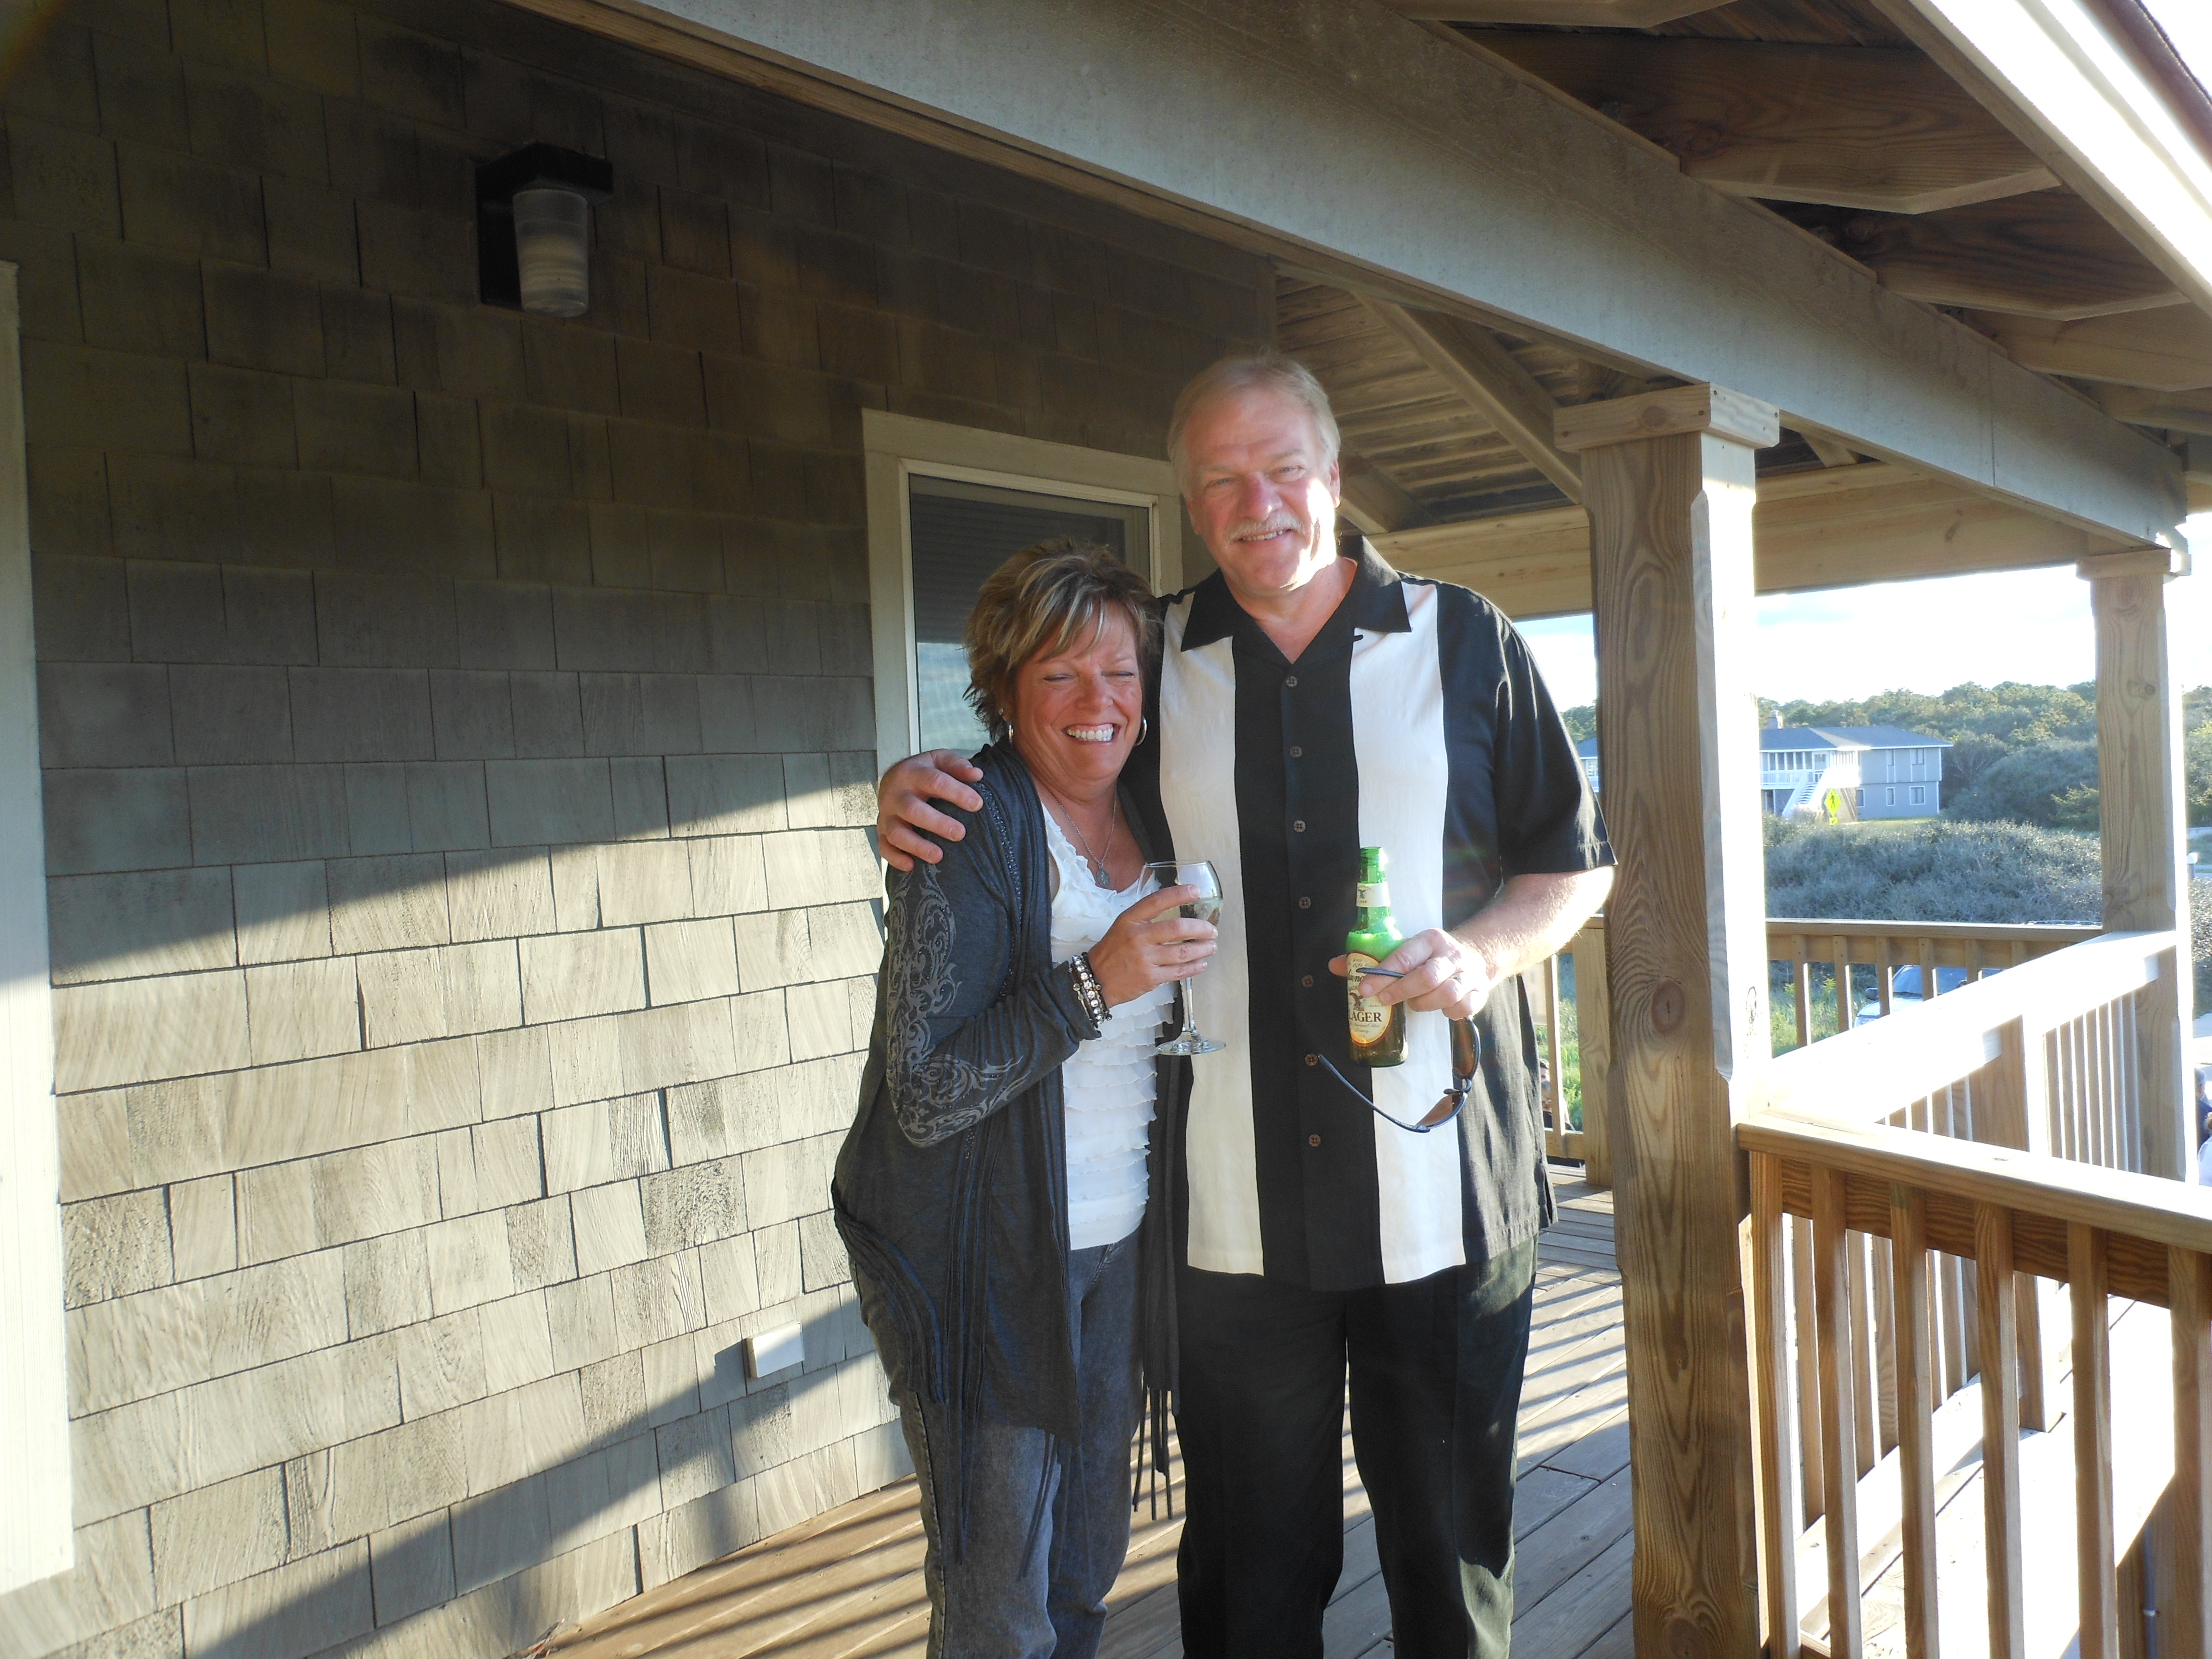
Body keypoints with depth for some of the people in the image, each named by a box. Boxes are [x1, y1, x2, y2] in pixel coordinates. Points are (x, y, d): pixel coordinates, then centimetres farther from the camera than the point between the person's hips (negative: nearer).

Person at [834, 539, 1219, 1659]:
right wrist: (1093, 985, -28)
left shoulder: (1151, 822, 4)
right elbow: (923, 1097, -22)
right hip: (985, 1263, -6)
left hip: (1116, 1249, 6)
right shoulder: (970, 831, -17)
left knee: (1089, 1568, 21)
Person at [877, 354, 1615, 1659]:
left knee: (1452, 1545, 15)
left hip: (1443, 1194, 0)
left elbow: (1577, 865, 8)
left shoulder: (1466, 642, 4)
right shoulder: (1155, 658, 6)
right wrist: (915, 794, -3)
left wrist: (1486, 948, -12)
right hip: (1235, 1207, 1)